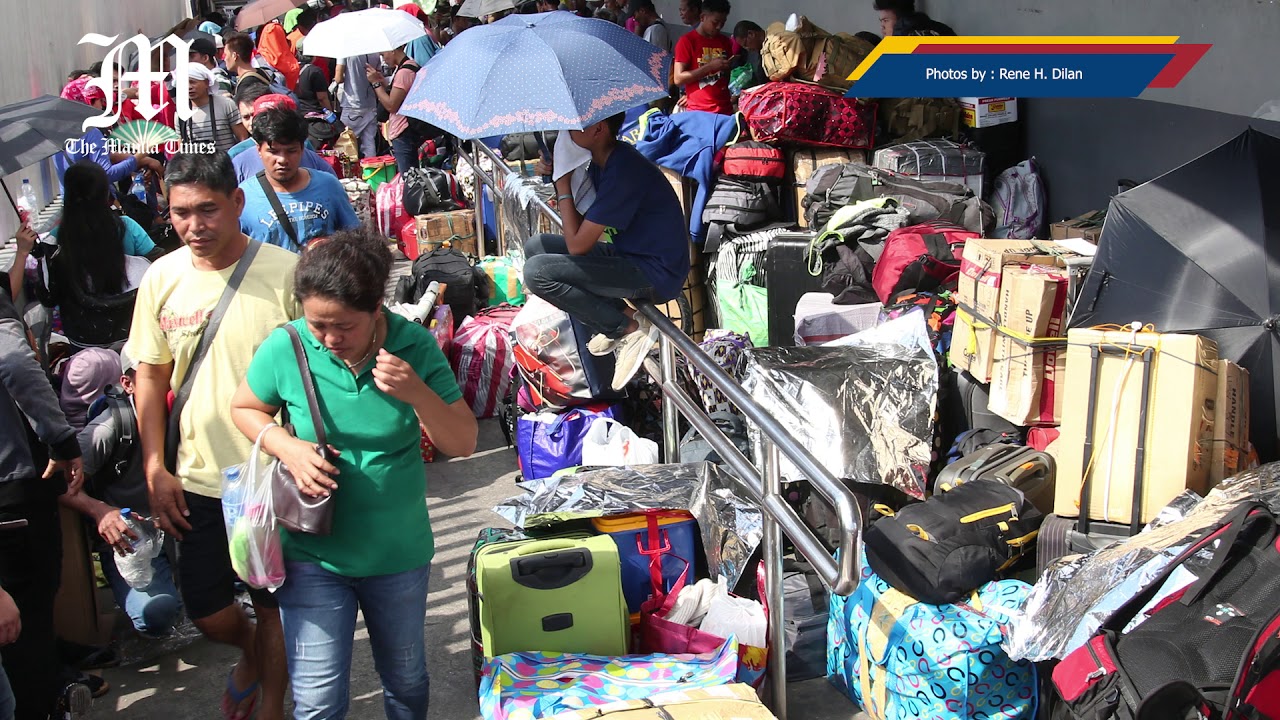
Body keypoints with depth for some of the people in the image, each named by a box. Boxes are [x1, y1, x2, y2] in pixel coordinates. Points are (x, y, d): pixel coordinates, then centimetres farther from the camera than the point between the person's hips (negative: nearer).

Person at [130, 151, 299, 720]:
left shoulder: (285, 271, -13)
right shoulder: (162, 278, -2)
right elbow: (151, 377, 7)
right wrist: (155, 470, 2)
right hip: (199, 478, 3)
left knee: (274, 605, 12)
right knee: (205, 610, 13)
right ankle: (251, 653, 46)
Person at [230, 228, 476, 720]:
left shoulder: (413, 346, -14)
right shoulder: (286, 348, -15)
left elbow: (462, 444, -11)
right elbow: (244, 408, 3)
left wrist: (417, 393, -29)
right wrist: (288, 447, -17)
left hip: (400, 553, 1)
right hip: (313, 556, -1)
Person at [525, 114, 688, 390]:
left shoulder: (623, 171, -25)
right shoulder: (602, 160, 5)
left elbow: (577, 245, -22)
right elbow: (582, 225, 9)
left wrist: (564, 186, -12)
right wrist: (558, 175, -3)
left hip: (656, 274, -10)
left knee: (536, 272, -18)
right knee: (536, 246, 12)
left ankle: (629, 328, -9)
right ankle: (616, 315, 7)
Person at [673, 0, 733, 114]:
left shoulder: (725, 42, 12)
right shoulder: (687, 41, -3)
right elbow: (678, 79, -10)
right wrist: (710, 66, -15)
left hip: (725, 110, 4)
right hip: (697, 111, -4)